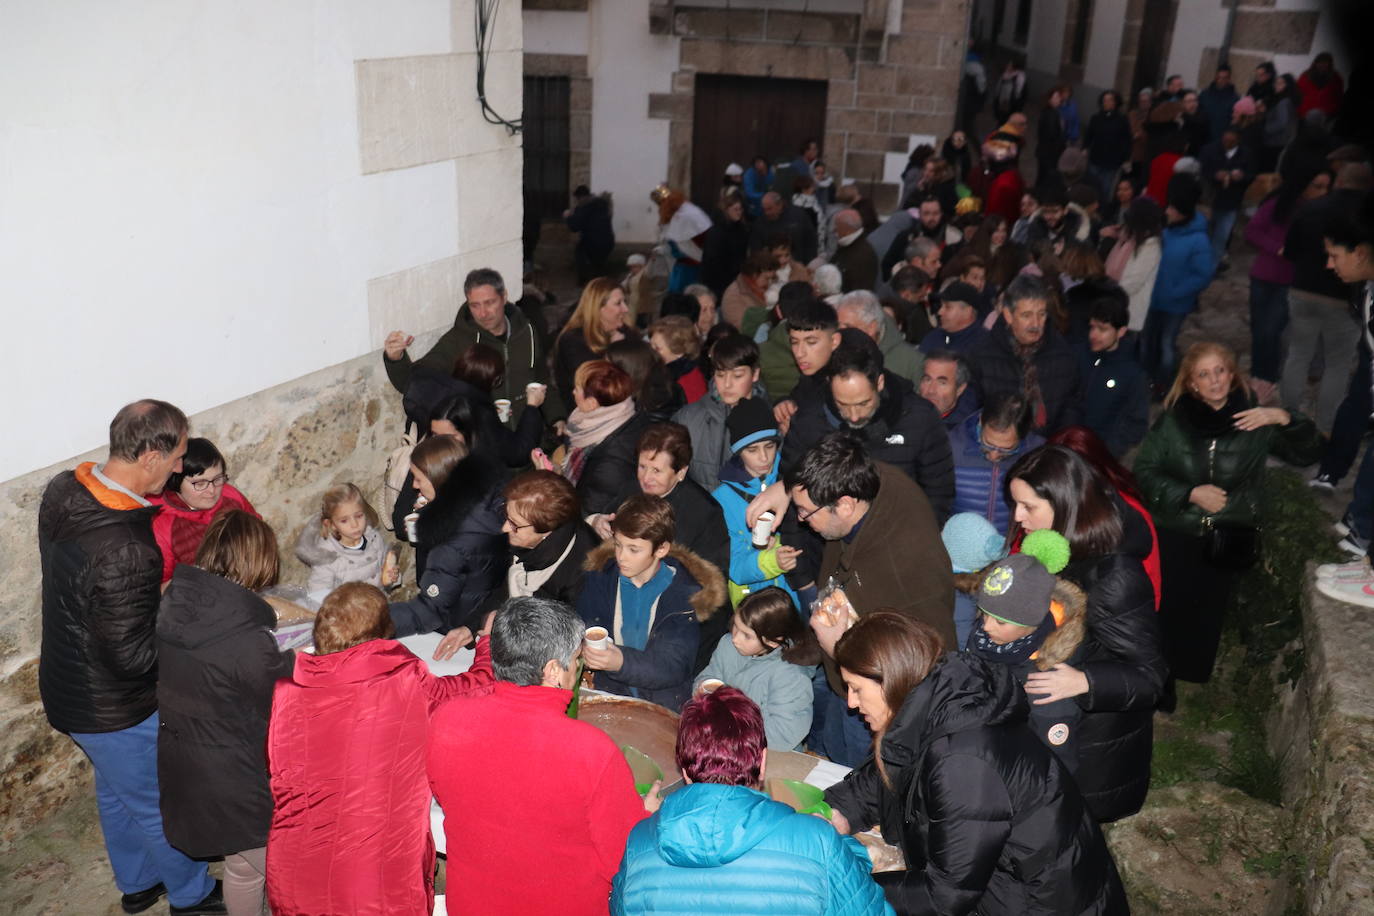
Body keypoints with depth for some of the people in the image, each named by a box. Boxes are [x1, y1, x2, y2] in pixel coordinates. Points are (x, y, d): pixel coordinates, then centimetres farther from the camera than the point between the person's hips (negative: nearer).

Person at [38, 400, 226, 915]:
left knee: (116, 790, 30)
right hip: (113, 710, -8)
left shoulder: (62, 492, -11)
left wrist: (157, 597, 4)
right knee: (158, 805, 17)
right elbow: (133, 657, -31)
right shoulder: (126, 554, -39)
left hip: (66, 684, 9)